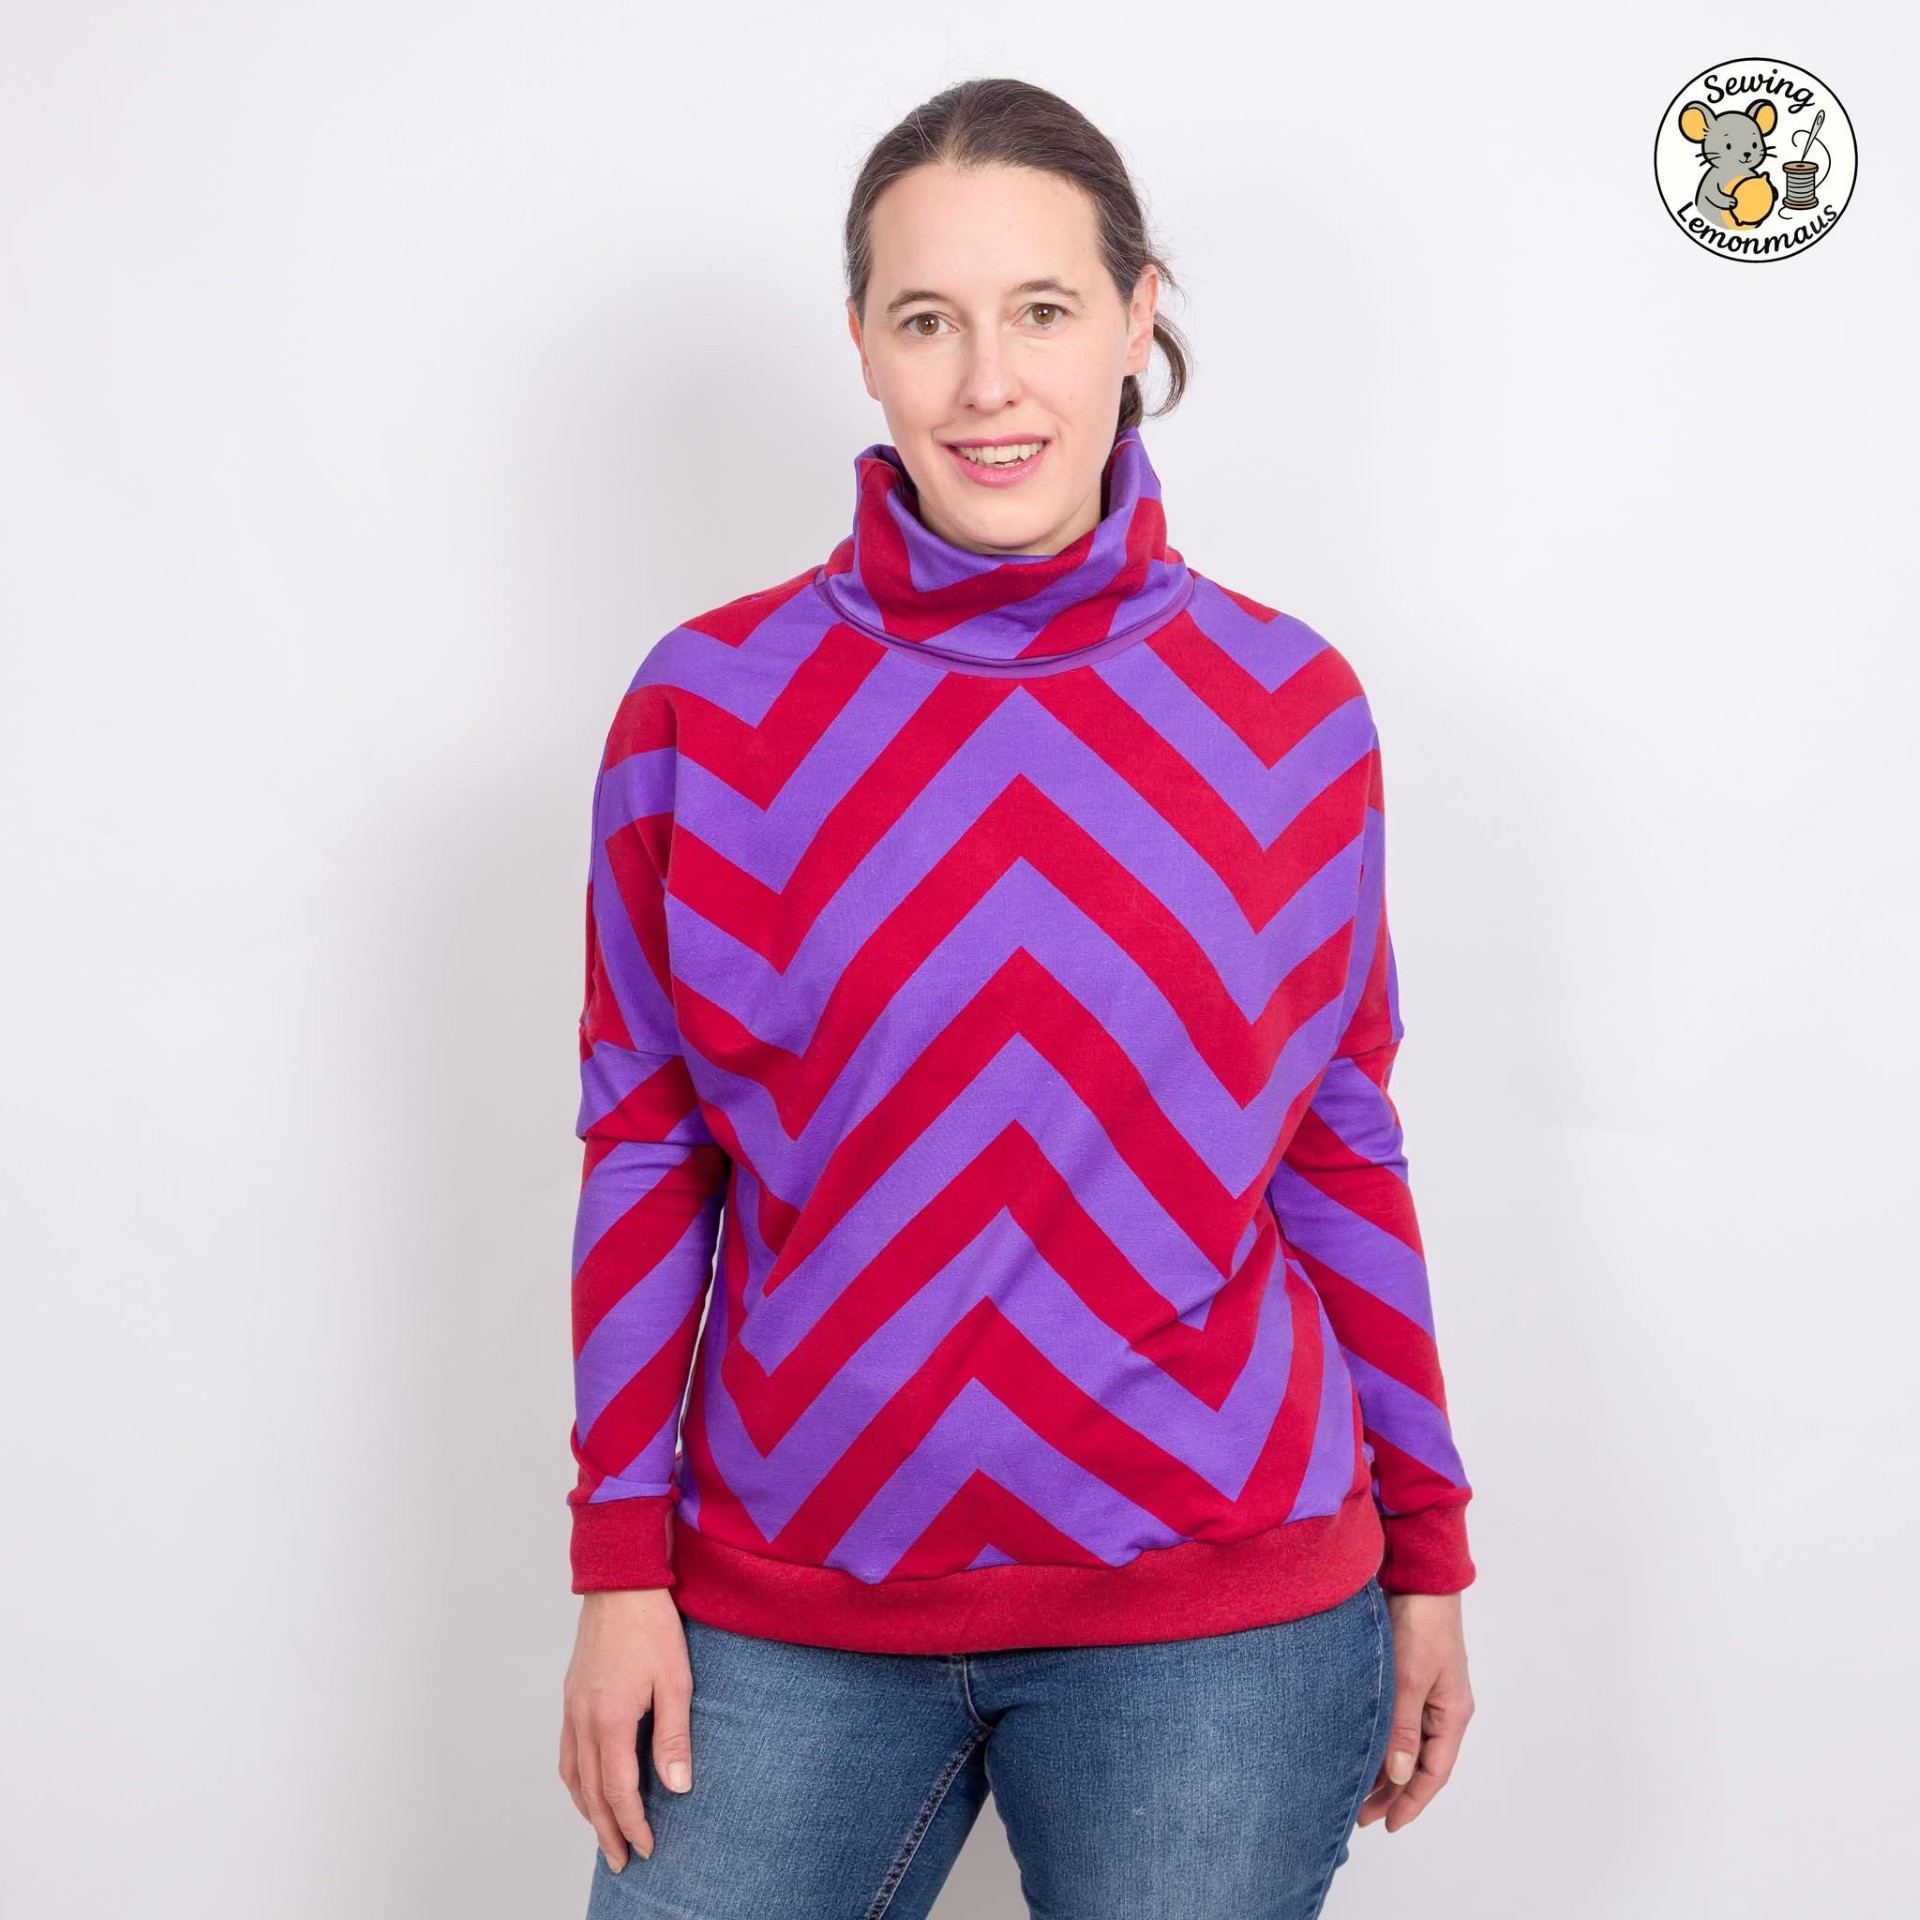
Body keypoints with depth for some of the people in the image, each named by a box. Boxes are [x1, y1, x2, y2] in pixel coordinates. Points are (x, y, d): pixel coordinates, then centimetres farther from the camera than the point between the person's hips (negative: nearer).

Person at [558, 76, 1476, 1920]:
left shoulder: (1287, 706, -1)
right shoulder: (705, 706, -2)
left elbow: (1339, 1139, 6)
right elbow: (647, 1147, 2)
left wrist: (1426, 1552, 8)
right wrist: (622, 1569, 1)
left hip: (1213, 1623, 0)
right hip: (785, 1610, 1)